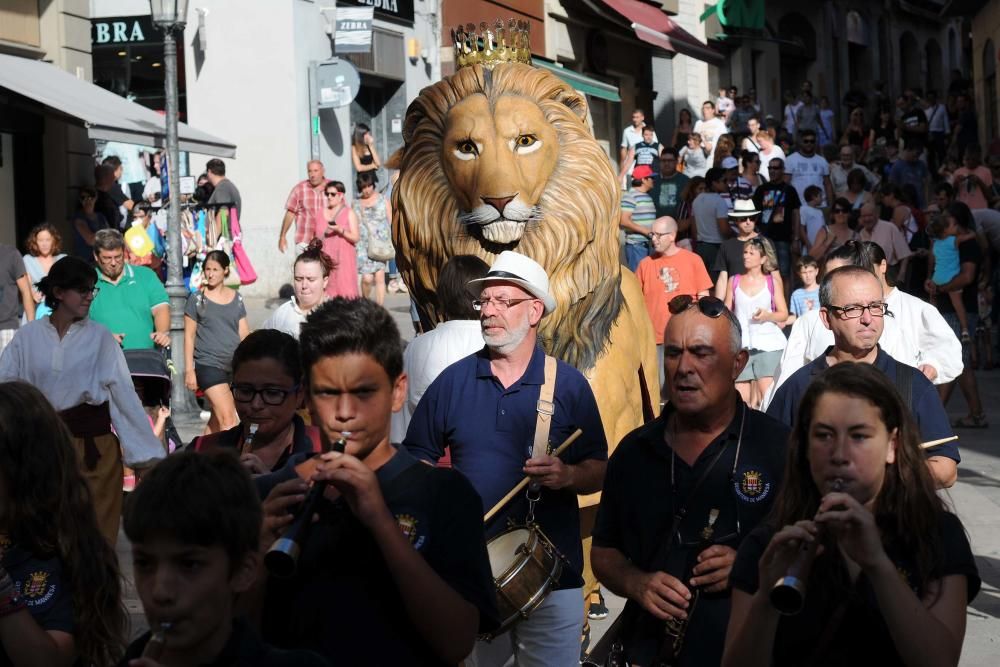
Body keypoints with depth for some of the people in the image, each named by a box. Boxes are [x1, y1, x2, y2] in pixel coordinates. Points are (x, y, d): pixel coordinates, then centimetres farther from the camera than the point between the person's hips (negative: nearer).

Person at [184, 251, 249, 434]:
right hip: (209, 365, -4)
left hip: (234, 365, 4)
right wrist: (189, 370, -4)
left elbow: (244, 334, 12)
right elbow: (189, 336, 1)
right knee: (228, 419, -14)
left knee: (217, 419, 9)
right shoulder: (197, 299, 0)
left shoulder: (236, 298, 10)